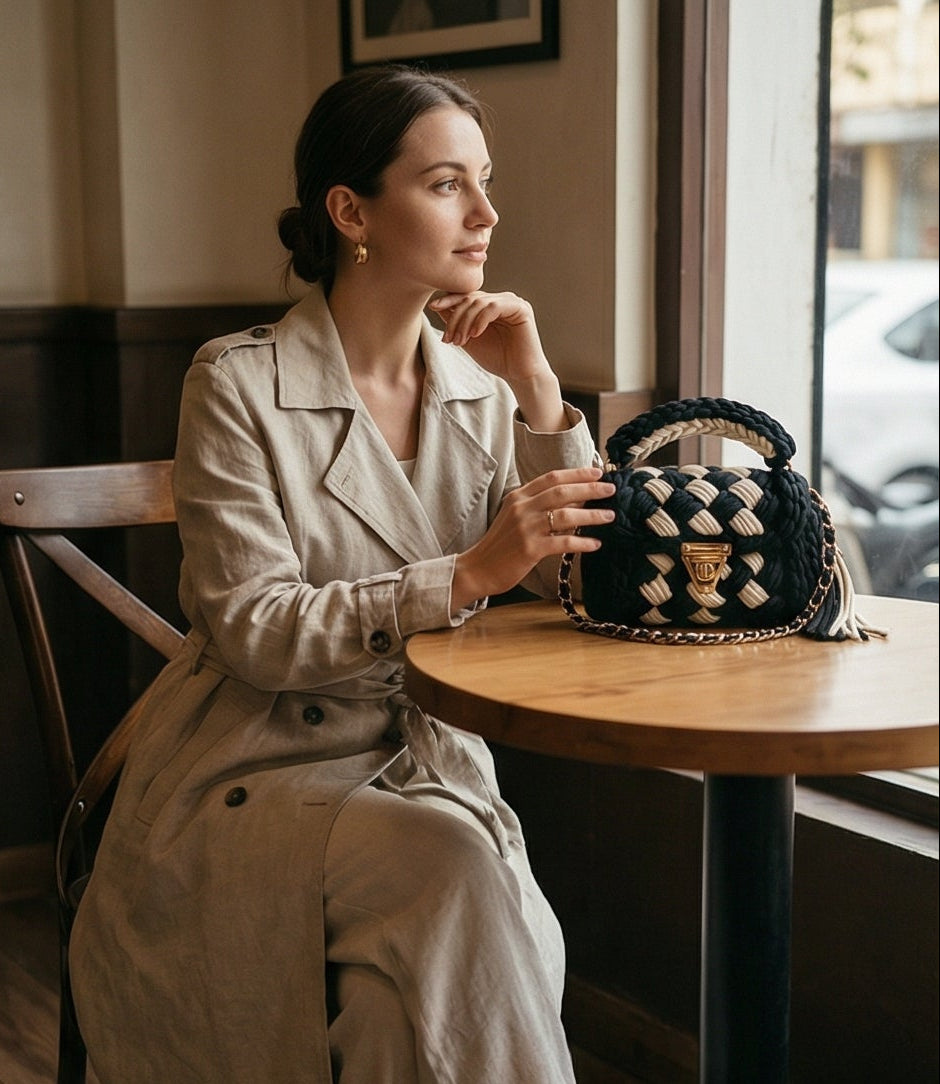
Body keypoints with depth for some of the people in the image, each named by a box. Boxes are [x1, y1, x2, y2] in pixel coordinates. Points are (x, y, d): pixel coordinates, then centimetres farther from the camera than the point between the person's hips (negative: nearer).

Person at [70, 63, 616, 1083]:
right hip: (252, 768, -4)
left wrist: (538, 389, -10)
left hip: (426, 764, 4)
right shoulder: (238, 384, -9)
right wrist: (468, 574, -27)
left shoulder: (478, 381, 6)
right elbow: (253, 631, -17)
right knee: (449, 870, -30)